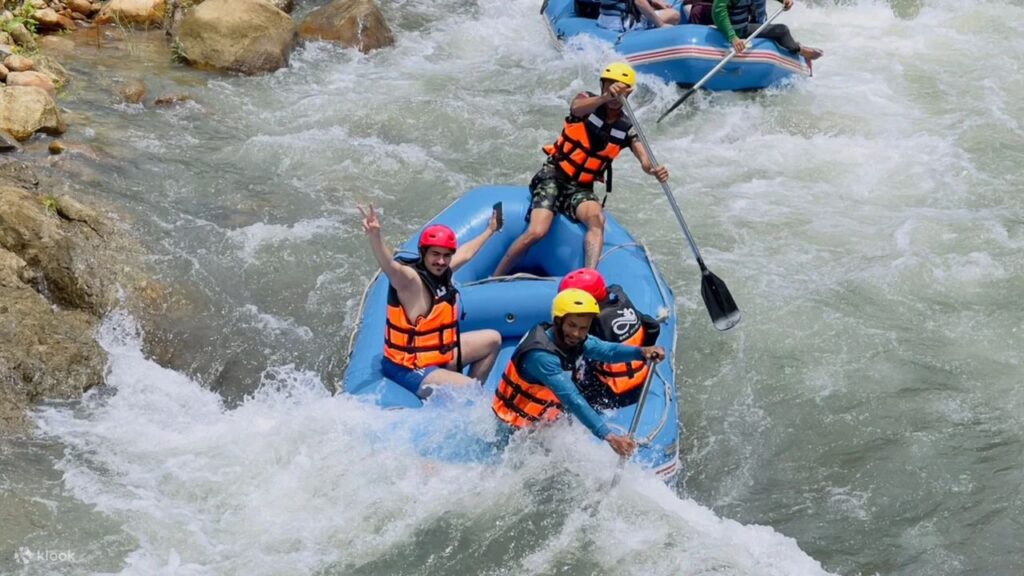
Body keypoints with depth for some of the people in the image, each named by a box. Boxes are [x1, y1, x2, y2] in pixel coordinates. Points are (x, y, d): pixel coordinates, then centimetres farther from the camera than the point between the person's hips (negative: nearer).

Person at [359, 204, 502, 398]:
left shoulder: (441, 272, 2)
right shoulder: (410, 280, -23)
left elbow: (465, 253, 24)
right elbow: (390, 265, -46)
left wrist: (489, 231, 39)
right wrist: (374, 236, -65)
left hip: (438, 352, 10)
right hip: (409, 369, -10)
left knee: (492, 340, 22)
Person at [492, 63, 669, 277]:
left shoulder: (627, 129, 4)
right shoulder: (587, 99, -3)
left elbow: (644, 159, -11)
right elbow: (577, 108, -28)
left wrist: (654, 170, -37)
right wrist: (605, 98, -50)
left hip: (581, 189, 3)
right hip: (552, 178, -3)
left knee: (597, 219, -31)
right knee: (537, 232, -23)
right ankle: (493, 279, -9)